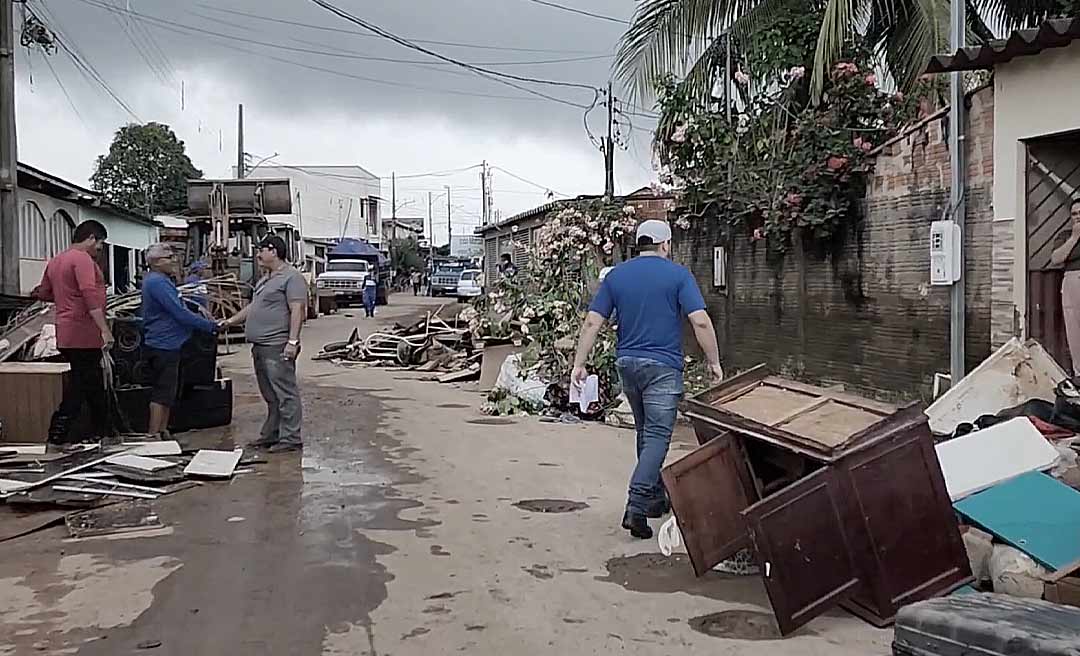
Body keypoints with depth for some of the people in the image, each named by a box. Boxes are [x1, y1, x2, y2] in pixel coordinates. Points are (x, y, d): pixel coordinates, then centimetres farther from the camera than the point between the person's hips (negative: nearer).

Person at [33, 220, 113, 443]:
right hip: (83, 335, -10)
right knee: (81, 386, -5)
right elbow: (91, 295, -24)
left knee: (94, 385, 17)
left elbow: (43, 293, 25)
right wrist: (105, 330, -28)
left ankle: (103, 433, 26)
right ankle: (57, 436, -4)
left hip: (67, 336, 10)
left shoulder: (55, 261, 16)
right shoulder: (83, 259, -13)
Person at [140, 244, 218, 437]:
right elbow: (180, 313, -22)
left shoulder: (161, 281, 17)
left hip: (167, 344, 11)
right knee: (162, 393, -7)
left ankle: (162, 432, 22)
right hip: (163, 346, -11)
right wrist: (210, 326, -14)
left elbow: (177, 310, 24)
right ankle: (153, 436, -3)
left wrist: (206, 322, 16)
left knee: (167, 392, 15)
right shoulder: (157, 282, -18)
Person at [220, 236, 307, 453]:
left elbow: (297, 310, -17)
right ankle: (271, 435, 22)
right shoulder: (265, 279, 22)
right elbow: (252, 307, 30)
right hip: (260, 346, 10)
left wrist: (292, 341, -24)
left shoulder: (291, 277, -10)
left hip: (277, 347, -10)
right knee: (270, 395, 15)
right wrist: (230, 321, 23)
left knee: (285, 394, -7)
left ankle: (291, 438, -4)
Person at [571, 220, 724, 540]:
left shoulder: (616, 275, 6)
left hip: (627, 363, 5)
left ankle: (656, 498, 29)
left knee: (645, 432, 19)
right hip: (663, 366, -5)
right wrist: (714, 361, -3)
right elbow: (700, 321, -13)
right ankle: (636, 507, -16)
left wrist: (579, 364, 4)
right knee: (657, 435, -4)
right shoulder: (678, 275, -4)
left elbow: (592, 322, 1)